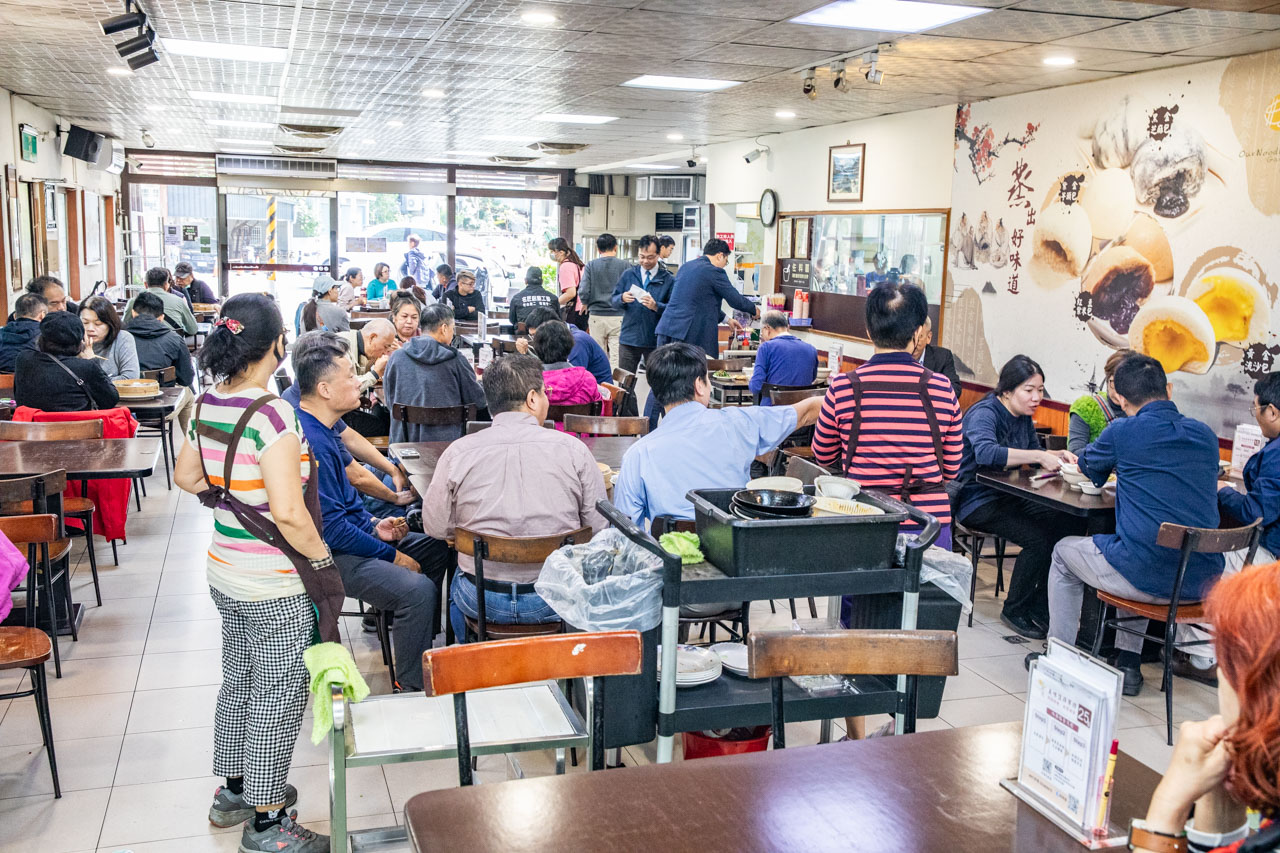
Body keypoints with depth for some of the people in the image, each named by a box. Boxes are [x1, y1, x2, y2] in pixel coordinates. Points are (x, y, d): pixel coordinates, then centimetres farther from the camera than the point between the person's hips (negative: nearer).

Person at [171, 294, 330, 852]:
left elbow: (186, 476, 15)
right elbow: (288, 512, -28)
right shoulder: (272, 414, -25)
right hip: (276, 587, -8)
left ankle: (233, 791, 40)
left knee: (239, 678, 23)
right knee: (278, 696, 6)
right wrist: (323, 558, -15)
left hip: (225, 574, 9)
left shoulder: (209, 403, 1)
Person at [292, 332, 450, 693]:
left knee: (436, 547, 17)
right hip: (328, 554, -11)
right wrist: (391, 556, -16)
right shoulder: (308, 441, -25)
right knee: (417, 590, -27)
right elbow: (330, 527, -25)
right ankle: (410, 688, -12)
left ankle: (420, 640, 30)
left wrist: (373, 525, 7)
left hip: (349, 532, 11)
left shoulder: (321, 427, 9)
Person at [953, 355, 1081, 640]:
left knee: (1069, 526, -12)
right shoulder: (984, 413, -17)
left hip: (1008, 497, 8)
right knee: (1038, 539, -26)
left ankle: (1039, 606, -1)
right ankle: (1014, 610, -5)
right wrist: (1039, 456, -37)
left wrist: (1059, 456, 0)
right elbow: (986, 453, -37)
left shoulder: (1023, 416, 10)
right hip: (978, 501, -8)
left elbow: (1034, 452, 23)